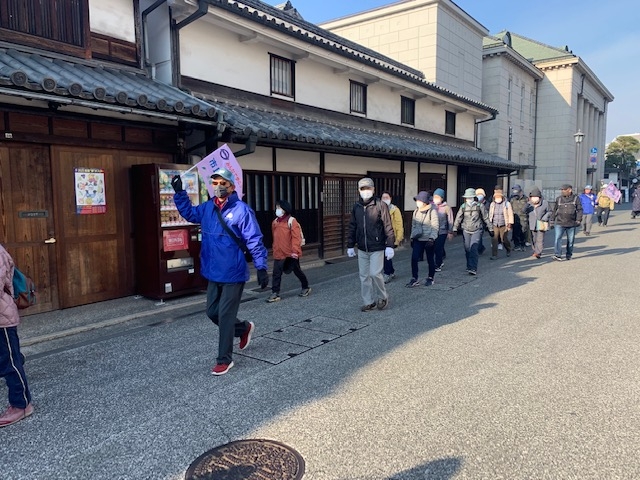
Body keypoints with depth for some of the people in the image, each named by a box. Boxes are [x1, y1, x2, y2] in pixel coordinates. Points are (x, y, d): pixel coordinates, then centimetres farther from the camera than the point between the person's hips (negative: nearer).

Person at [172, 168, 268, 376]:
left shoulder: (242, 210, -15)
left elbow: (254, 241, -16)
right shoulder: (207, 208, 5)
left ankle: (224, 360, 15)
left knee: (225, 316, -1)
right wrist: (179, 193, 14)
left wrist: (261, 267, -22)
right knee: (212, 312, 16)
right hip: (213, 273, 7)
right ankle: (244, 328, 41)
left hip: (233, 274, -7)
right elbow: (188, 213, 25)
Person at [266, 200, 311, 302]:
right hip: (278, 253, 5)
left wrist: (295, 251, -23)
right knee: (276, 273, -1)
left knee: (297, 271, 12)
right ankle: (275, 294, 5)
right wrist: (274, 248, 17)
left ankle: (306, 287, 32)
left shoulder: (292, 221, -11)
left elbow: (296, 237, -17)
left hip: (291, 254, -5)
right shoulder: (275, 222, 9)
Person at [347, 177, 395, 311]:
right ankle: (368, 301, 21)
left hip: (377, 248, -5)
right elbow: (352, 227, 14)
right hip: (362, 249, 5)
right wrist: (350, 245, 13)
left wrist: (390, 245, -14)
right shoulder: (356, 207, 7)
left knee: (375, 273, -10)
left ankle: (382, 297, 15)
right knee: (364, 276, 8)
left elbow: (388, 226, -9)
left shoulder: (380, 205, -7)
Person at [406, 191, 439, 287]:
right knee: (414, 259, -7)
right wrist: (412, 237, 15)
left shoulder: (432, 211, -8)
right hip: (417, 239, 5)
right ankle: (414, 279, 0)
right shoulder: (416, 211, 10)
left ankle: (430, 278, 24)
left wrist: (432, 238, -18)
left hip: (429, 240, -5)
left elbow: (435, 226, -10)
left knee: (430, 260, 8)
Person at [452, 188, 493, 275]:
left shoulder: (479, 206, -3)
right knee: (467, 249, 8)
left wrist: (490, 229, 8)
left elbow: (486, 218, 5)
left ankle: (473, 269, -16)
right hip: (466, 230, 3)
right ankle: (469, 266, 27)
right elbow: (458, 218, 7)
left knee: (473, 249, -15)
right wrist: (455, 229, 2)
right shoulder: (463, 206, 3)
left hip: (477, 230, -3)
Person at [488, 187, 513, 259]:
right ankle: (494, 255, 0)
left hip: (503, 226, -2)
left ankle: (508, 250, 32)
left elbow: (510, 215, -1)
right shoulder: (492, 204, 9)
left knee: (504, 240, 2)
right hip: (494, 226, 3)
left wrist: (510, 224, -6)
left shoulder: (507, 204, -1)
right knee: (494, 240, -6)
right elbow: (490, 215, 17)